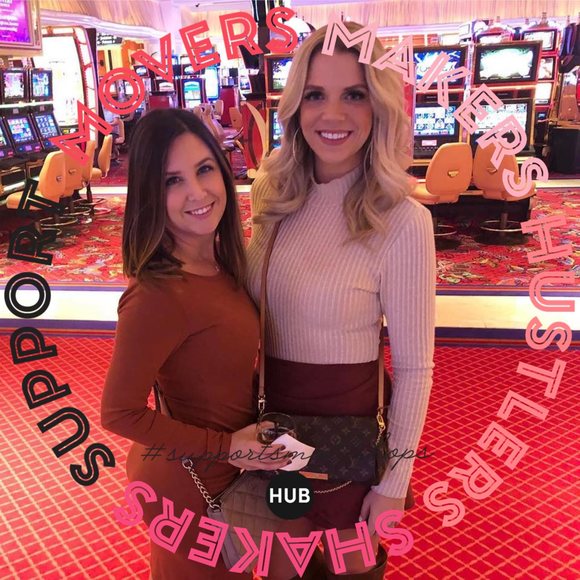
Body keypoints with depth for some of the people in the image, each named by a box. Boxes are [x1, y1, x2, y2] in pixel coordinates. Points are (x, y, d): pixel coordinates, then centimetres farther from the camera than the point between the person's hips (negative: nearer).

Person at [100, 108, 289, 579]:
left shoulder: (218, 260, -6)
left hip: (218, 469, 7)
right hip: (189, 485, -7)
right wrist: (225, 447, -21)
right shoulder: (159, 294, -32)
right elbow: (119, 413, -25)